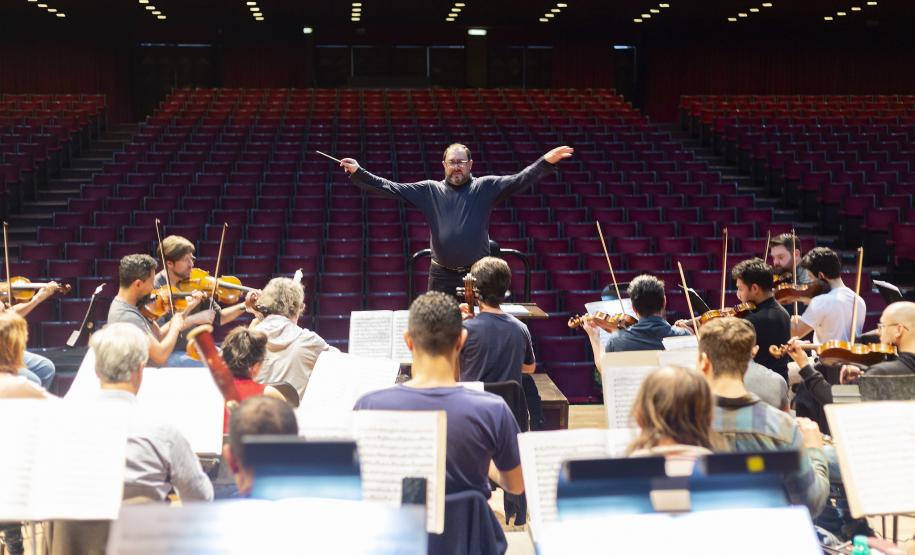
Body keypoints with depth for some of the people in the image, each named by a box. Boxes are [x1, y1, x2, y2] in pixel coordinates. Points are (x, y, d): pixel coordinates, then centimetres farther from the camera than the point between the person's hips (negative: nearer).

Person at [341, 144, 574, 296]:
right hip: (442, 275, 1)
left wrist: (546, 162, -24)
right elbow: (391, 188, 3)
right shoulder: (430, 190, 5)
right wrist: (358, 173, -5)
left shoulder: (485, 187, 1)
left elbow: (519, 180, -9)